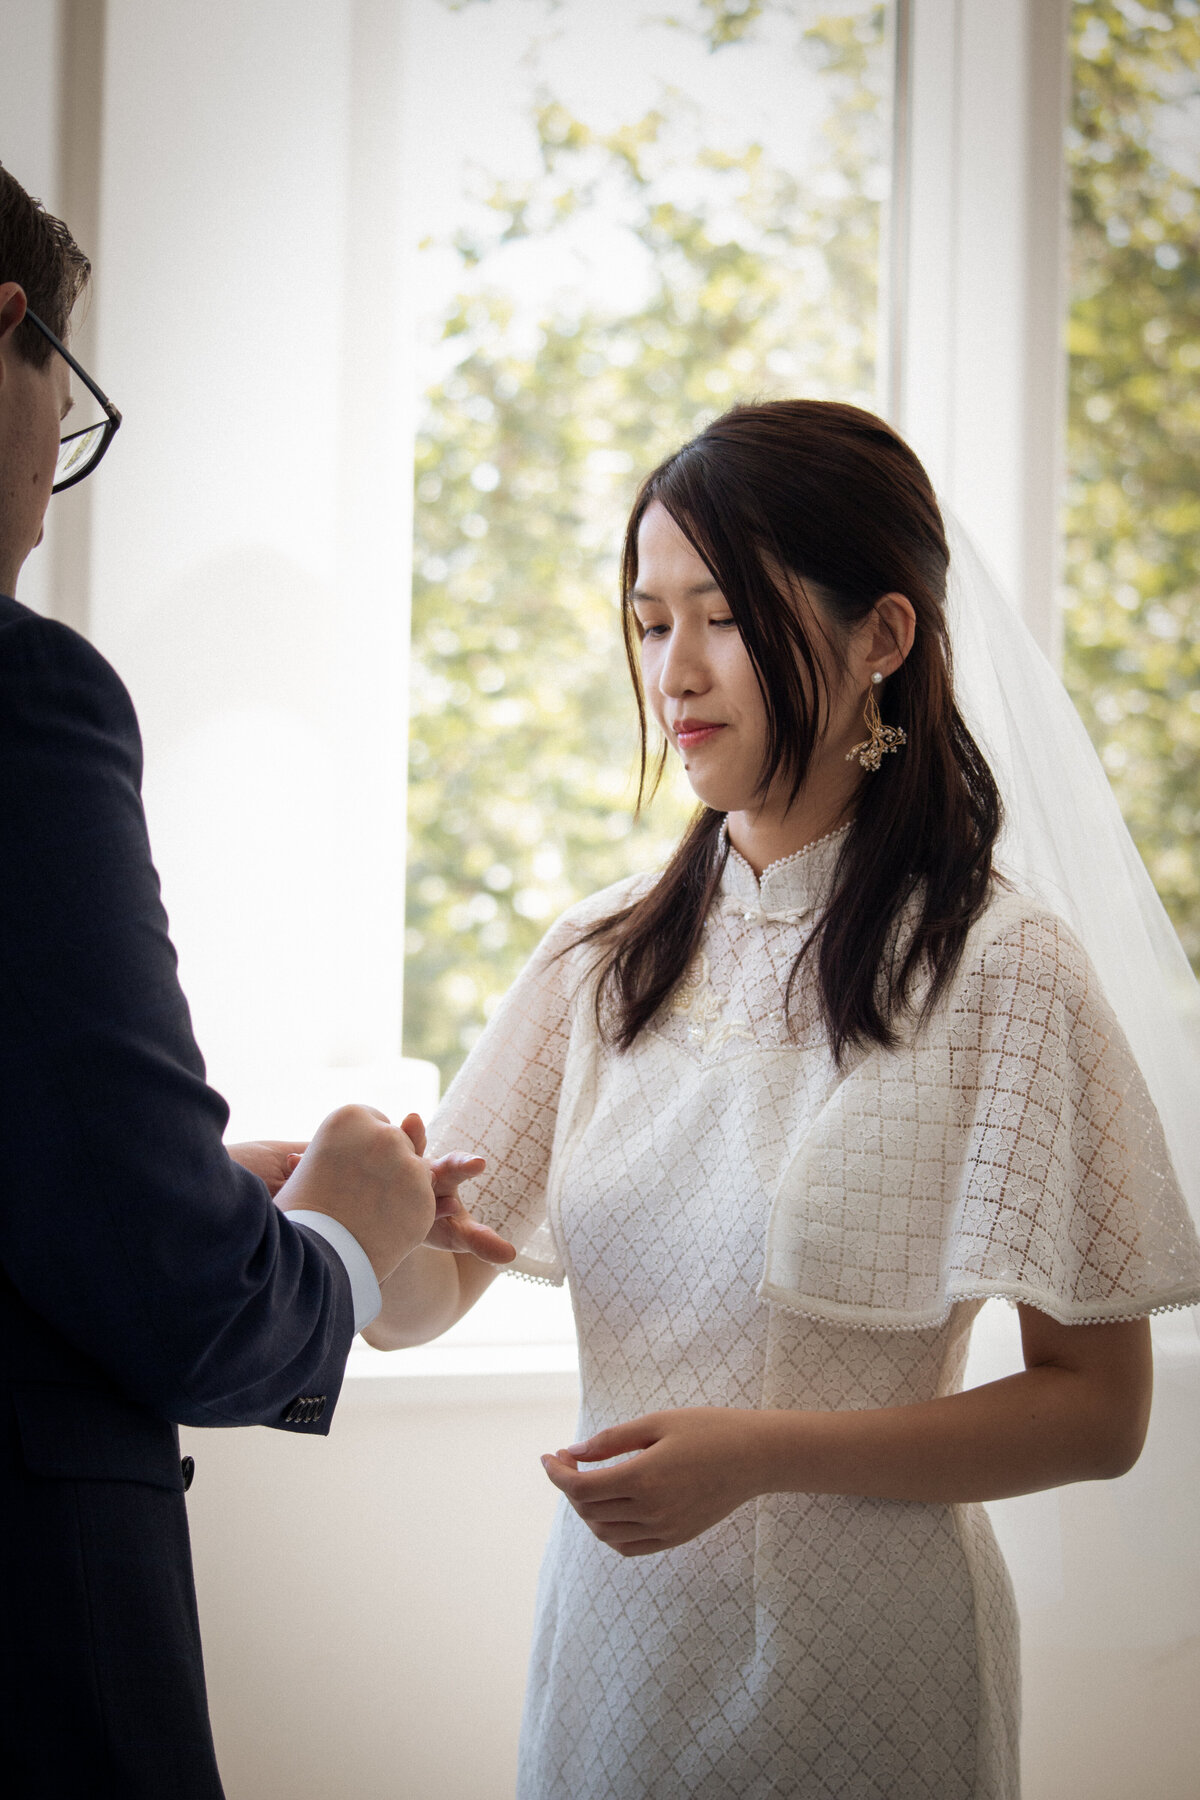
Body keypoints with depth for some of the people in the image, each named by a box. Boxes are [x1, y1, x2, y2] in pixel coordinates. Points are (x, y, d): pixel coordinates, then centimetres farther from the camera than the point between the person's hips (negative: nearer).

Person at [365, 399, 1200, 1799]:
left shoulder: (995, 965, -12)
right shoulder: (600, 958, 4)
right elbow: (426, 1295, 0)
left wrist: (764, 1453, -22)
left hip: (858, 1670, -5)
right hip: (610, 1625, 5)